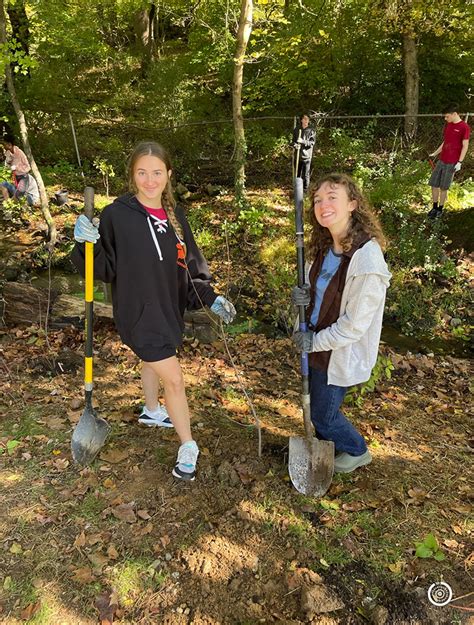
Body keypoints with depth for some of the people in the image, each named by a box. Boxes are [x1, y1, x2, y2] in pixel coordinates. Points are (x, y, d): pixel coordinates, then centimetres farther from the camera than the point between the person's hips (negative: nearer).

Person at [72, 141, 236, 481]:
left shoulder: (175, 215, 1)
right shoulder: (117, 215, -16)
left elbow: (190, 267, 5)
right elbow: (104, 269, -11)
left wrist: (211, 298, -6)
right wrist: (89, 243, -30)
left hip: (169, 309, 6)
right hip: (138, 313, -6)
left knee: (154, 361, 28)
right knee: (174, 379, -4)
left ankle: (152, 411, 55)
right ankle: (188, 448, 14)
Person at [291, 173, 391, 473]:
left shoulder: (366, 259, -30)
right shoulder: (328, 246, -4)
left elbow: (355, 324, -25)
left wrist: (315, 341, -14)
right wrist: (305, 294, -9)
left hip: (342, 354, -7)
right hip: (321, 345, 7)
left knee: (324, 414, 13)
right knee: (319, 405, 25)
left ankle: (357, 451, 43)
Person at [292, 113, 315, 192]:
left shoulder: (311, 131, -3)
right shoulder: (296, 129, 7)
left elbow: (312, 143, -8)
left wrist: (303, 141, -22)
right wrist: (295, 145, -8)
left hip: (306, 155, -3)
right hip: (297, 155, 4)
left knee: (306, 175, -4)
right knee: (297, 173, 13)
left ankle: (305, 190, 6)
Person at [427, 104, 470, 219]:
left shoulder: (464, 127, -11)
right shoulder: (448, 125, 10)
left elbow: (465, 146, -11)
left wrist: (459, 162, -16)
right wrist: (435, 153, 19)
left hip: (451, 163, -7)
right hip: (441, 161, 7)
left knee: (443, 188, 0)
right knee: (434, 185, 7)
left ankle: (440, 210, 15)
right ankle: (434, 208, 20)